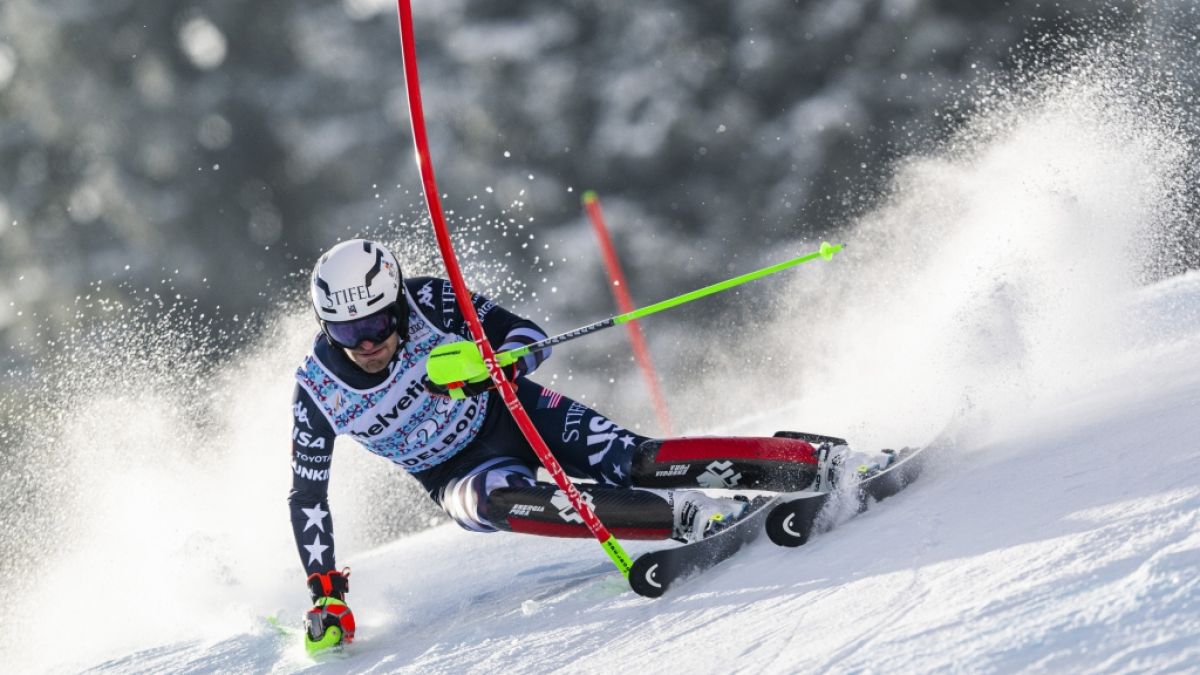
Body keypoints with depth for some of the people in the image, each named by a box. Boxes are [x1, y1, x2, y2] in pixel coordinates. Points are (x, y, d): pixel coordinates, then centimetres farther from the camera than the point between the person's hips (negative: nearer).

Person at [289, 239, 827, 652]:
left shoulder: (427, 301, -20)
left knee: (631, 462, -24)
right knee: (497, 498, -35)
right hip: (460, 474, 0)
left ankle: (819, 464, -22)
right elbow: (306, 495, -5)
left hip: (512, 411, 0)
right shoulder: (317, 390, -16)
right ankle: (691, 515, -40)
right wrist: (324, 594, -11)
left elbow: (530, 338, -14)